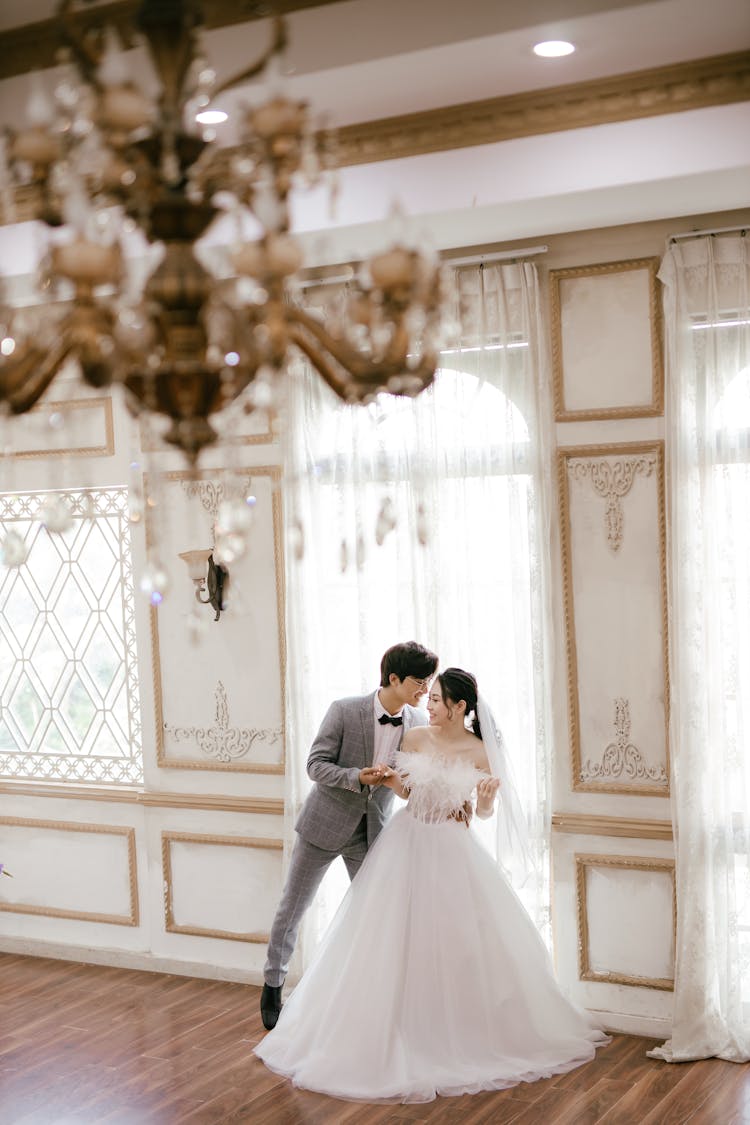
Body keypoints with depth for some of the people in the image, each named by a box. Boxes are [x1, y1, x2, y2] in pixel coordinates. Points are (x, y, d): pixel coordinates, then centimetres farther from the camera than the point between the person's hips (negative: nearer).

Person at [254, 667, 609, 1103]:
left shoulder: (480, 752, -8)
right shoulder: (415, 739, -3)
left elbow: (484, 812, 1)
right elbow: (405, 790, 9)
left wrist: (488, 796, -20)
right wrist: (391, 780, -12)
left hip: (453, 850, -2)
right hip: (408, 843, 2)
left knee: (461, 939, 3)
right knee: (397, 937, 5)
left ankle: (464, 1027, 21)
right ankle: (405, 1026, 20)